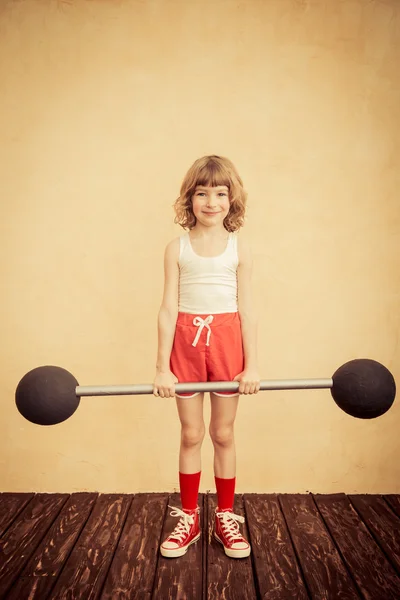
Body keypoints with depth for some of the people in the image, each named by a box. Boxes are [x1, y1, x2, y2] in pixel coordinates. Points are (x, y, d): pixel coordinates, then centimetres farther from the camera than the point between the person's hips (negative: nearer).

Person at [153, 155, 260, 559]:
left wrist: (252, 365, -4)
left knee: (223, 434, 11)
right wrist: (162, 366, -5)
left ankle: (226, 518, 27)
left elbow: (246, 309, 0)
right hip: (186, 341, 0)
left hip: (227, 341, 0)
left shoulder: (238, 248, 1)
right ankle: (188, 518, 28)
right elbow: (168, 308, -2)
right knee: (190, 435, 11)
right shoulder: (177, 248, 1)